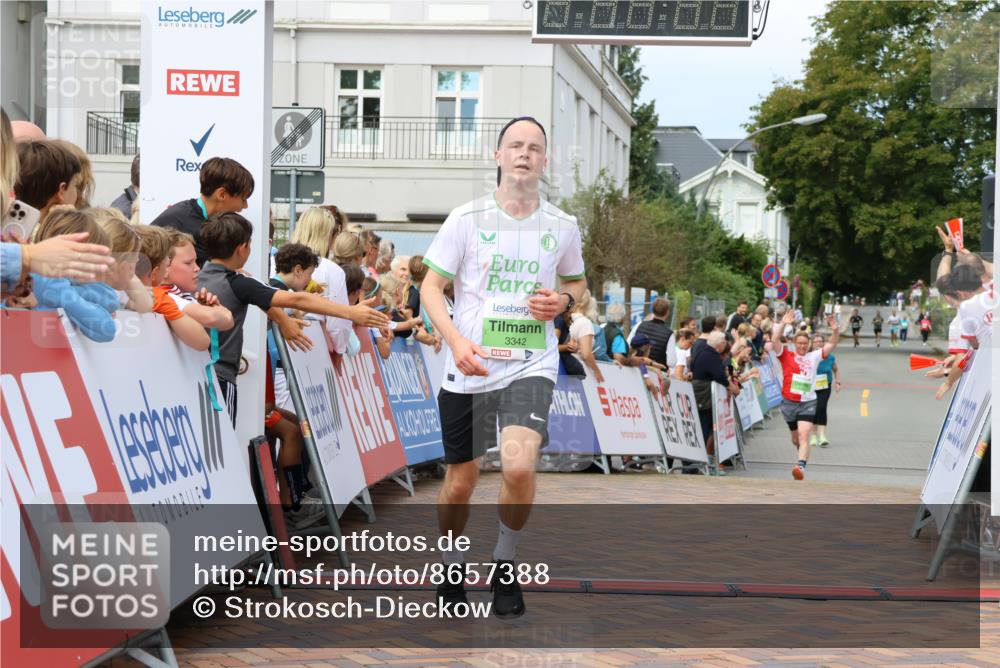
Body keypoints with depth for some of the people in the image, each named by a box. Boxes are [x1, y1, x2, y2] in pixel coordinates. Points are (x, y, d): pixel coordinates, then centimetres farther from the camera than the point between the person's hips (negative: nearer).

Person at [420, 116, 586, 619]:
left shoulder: (563, 227, 4)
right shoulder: (467, 218, -2)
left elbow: (577, 282, 21)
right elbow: (431, 286, -3)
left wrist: (564, 300, -4)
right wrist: (455, 339, -20)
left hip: (531, 366, 0)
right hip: (469, 369, 0)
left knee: (519, 467, -23)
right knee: (459, 483, 9)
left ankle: (505, 563, 3)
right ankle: (452, 568, 36)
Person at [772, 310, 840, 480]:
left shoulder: (814, 357, 6)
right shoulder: (786, 355, 2)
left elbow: (832, 345, 2)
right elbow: (775, 340, -12)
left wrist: (836, 330, -15)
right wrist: (782, 324, -21)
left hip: (808, 402, -1)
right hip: (789, 402, 1)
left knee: (803, 436, -18)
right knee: (795, 437, 17)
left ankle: (801, 466, -31)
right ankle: (804, 455, 45)